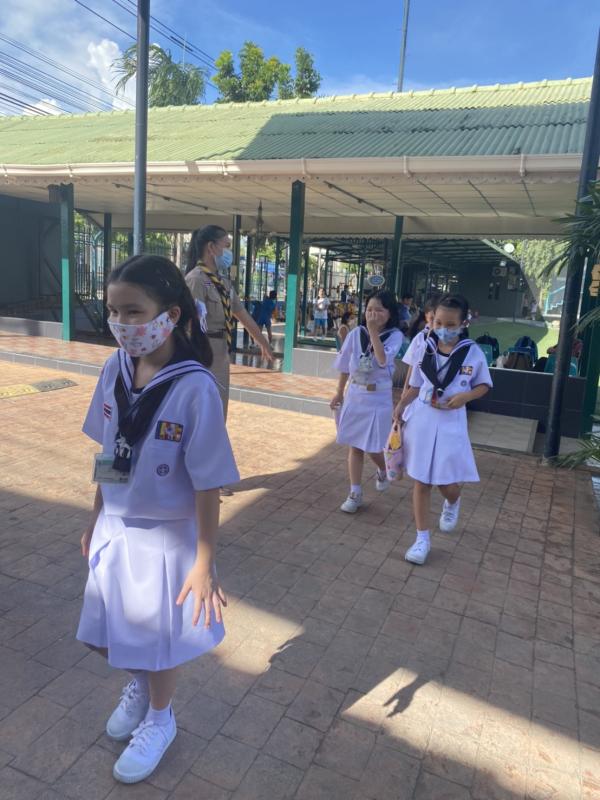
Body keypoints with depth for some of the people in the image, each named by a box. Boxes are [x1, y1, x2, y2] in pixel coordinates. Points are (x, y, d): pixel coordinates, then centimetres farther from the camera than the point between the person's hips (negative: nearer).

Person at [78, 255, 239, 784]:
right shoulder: (115, 370, -8)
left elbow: (207, 484, -19)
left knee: (158, 639, 16)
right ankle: (139, 684, 55)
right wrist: (95, 520, 12)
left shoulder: (195, 389, -25)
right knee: (103, 635, 21)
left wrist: (205, 561, -14)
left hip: (166, 536, -5)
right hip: (116, 527, 5)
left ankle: (159, 721, 47)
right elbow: (107, 456, 3)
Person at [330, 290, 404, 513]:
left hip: (379, 399, -3)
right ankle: (355, 493, 18)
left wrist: (373, 331, -27)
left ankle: (382, 471, 39)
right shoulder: (356, 333, -3)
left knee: (374, 448, 4)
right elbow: (345, 366, 6)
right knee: (355, 446, 7)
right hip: (355, 396, 3)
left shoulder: (395, 336, -11)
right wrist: (339, 393, 11)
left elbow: (382, 360, -29)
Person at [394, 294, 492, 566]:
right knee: (421, 481, 6)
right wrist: (400, 407, -7)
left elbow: (484, 385, 6)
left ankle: (452, 504, 44)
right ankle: (422, 539, 20)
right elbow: (415, 386, 6)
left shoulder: (473, 353, -7)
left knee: (448, 483, 4)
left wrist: (466, 396, -14)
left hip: (450, 424, -1)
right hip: (421, 420, 2)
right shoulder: (424, 348, -2)